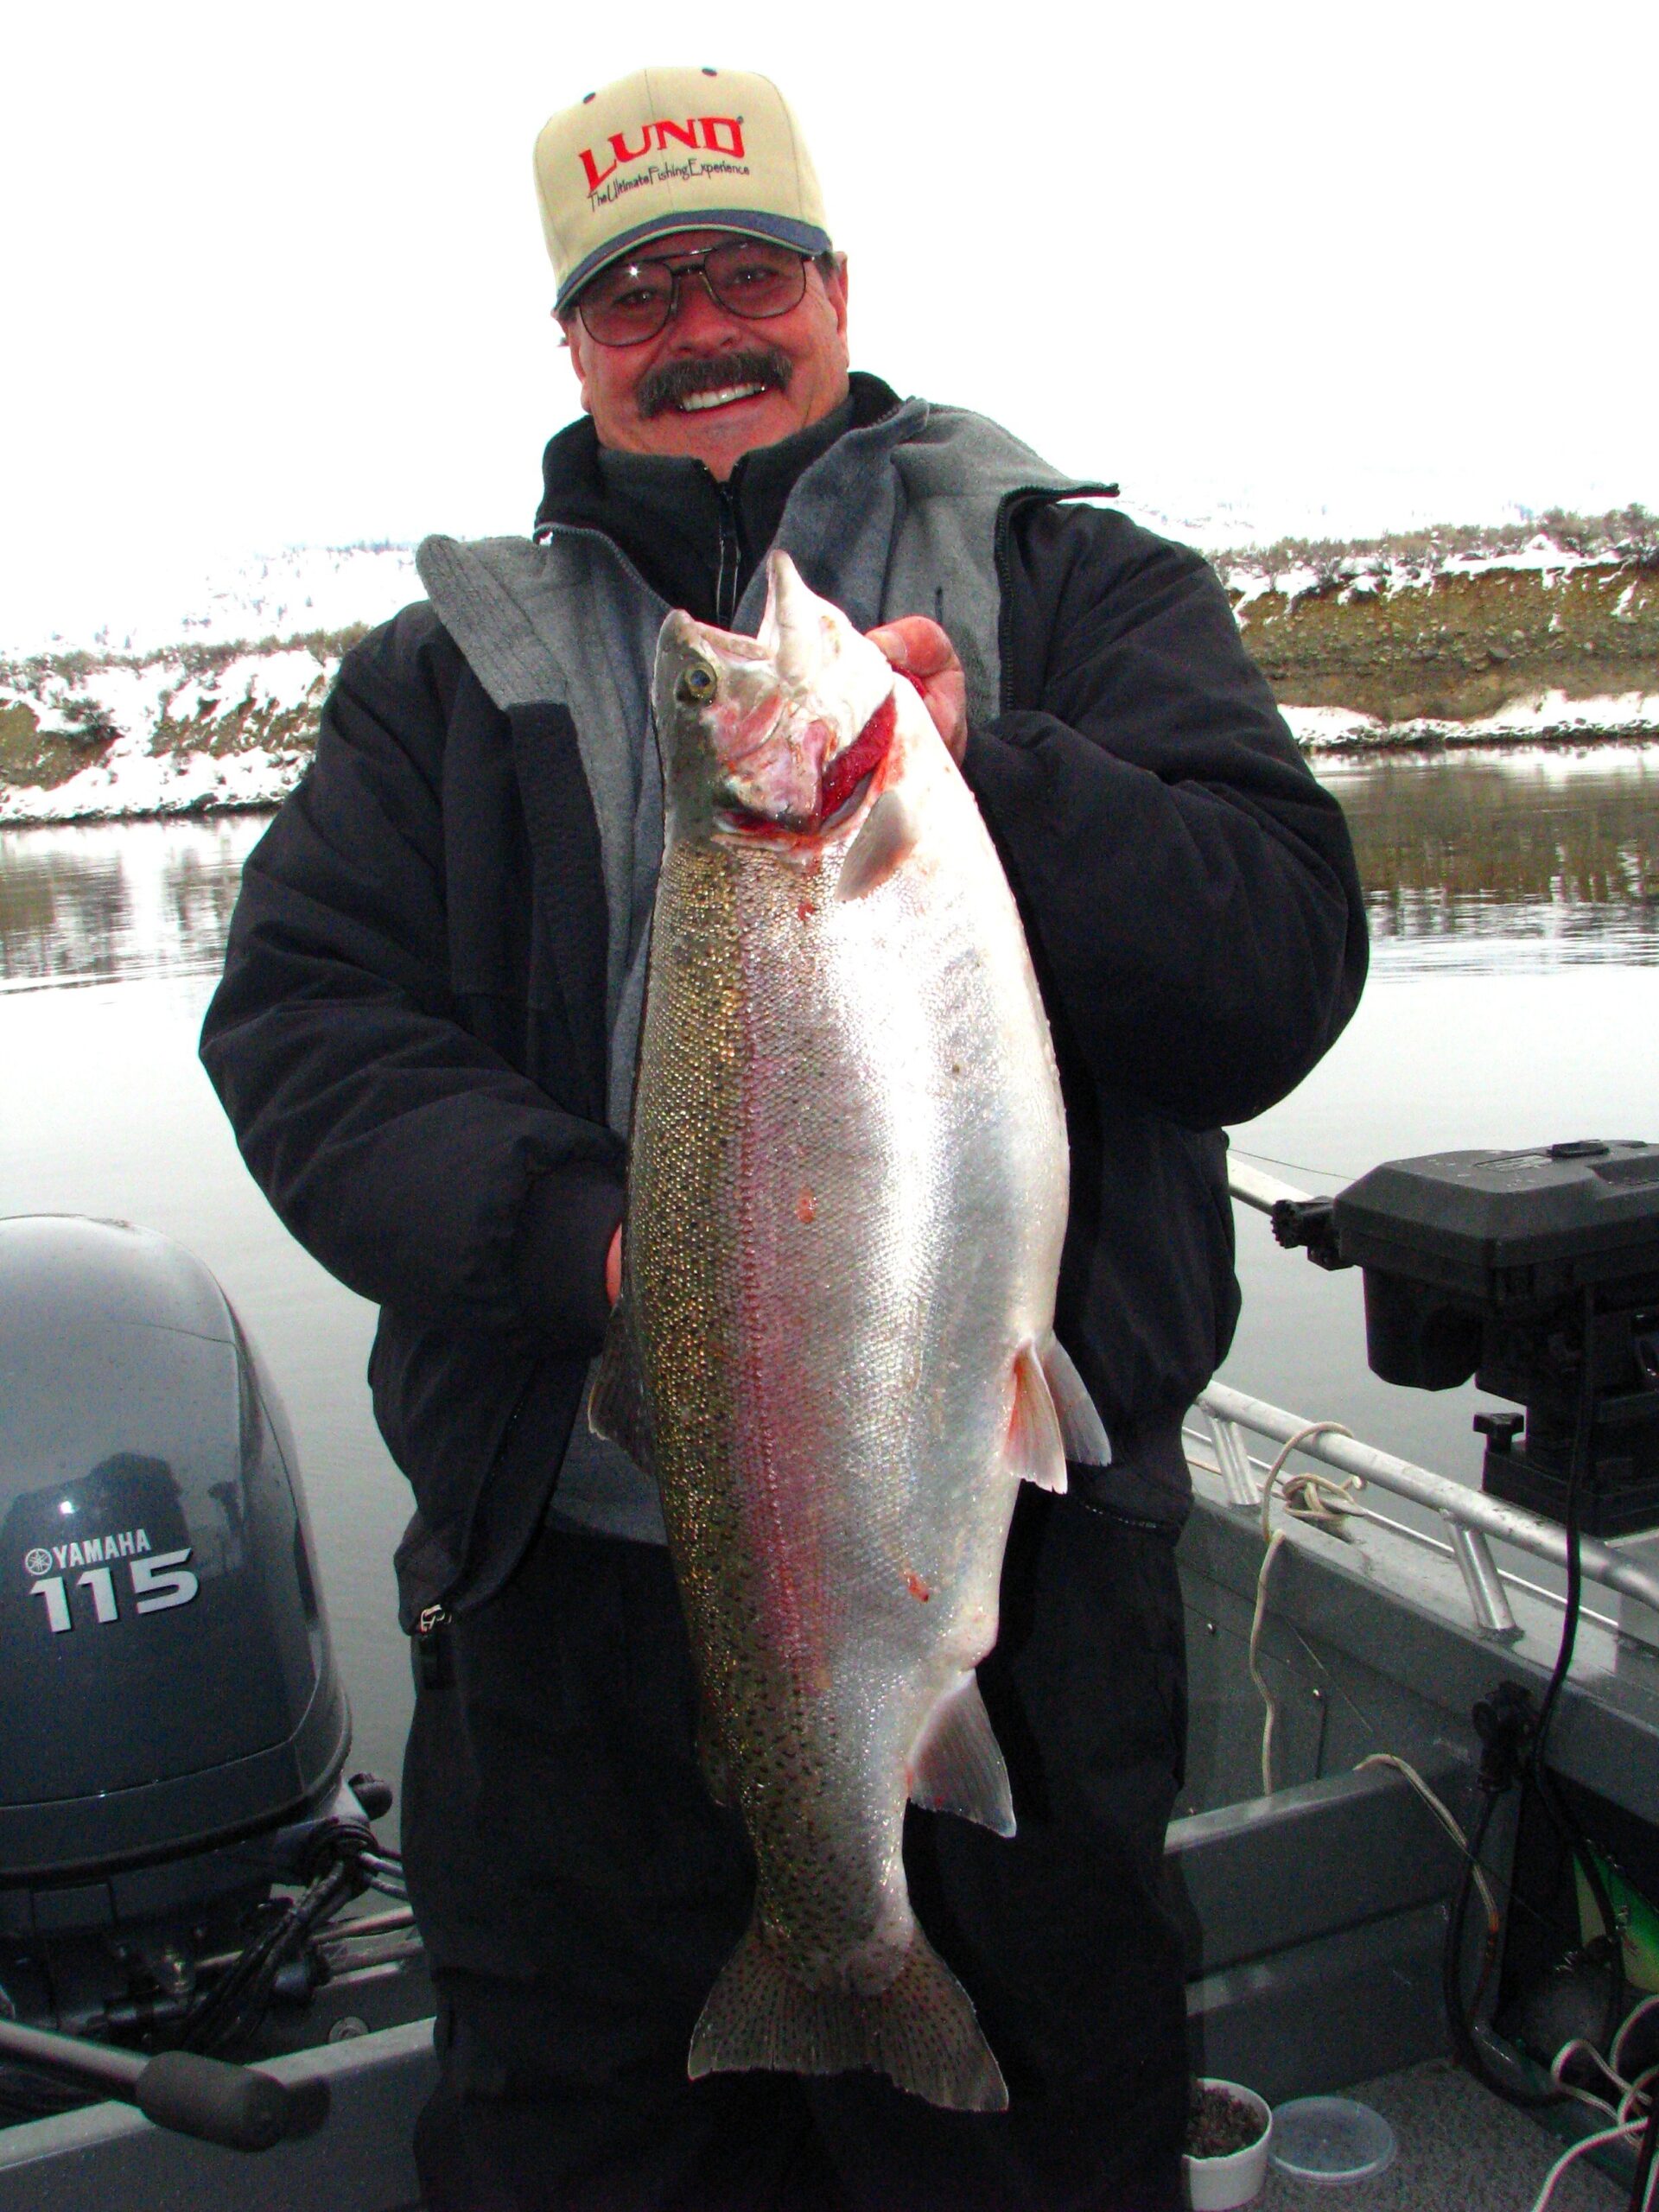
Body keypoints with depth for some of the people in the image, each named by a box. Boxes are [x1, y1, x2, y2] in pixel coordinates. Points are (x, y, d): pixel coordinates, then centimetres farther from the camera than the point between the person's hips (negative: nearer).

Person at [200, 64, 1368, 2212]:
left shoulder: (1075, 590, 5)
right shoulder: (452, 666, 9)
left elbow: (1279, 969, -7)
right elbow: (297, 1024, -3)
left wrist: (985, 781, -24)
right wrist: (595, 1236, -20)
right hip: (576, 1578, 2)